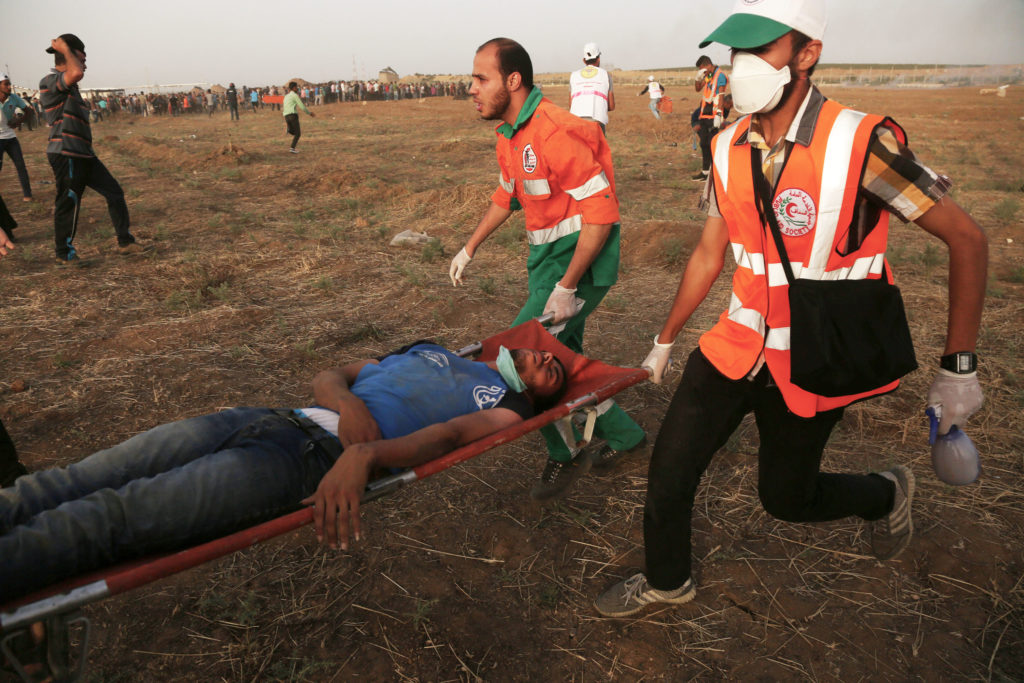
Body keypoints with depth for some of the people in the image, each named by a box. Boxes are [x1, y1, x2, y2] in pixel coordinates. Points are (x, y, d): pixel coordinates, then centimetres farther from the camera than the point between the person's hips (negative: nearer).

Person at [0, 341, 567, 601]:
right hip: (274, 417, 6)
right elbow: (328, 377, 19)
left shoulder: (508, 405, 14)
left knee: (109, 518, -21)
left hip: (320, 460, -6)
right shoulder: (432, 351, 30)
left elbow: (450, 433, -9)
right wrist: (349, 402, -5)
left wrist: (362, 454, -28)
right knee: (71, 485, -9)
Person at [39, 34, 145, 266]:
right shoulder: (49, 81, -12)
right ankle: (64, 254, 12)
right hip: (65, 154, -10)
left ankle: (125, 242, 16)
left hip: (83, 154, 10)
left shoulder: (68, 86, 18)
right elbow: (76, 73, -30)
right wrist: (65, 49, -16)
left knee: (114, 192, 9)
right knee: (68, 203, -2)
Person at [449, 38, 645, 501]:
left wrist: (567, 287, -23)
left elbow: (601, 213, -24)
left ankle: (565, 454, 8)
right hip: (547, 255, 10)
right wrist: (469, 248, 24)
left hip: (580, 259, -10)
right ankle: (621, 434, 34)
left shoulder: (555, 132, -22)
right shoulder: (510, 134, 9)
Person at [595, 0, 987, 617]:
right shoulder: (728, 150, -4)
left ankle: (887, 494, 44)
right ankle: (667, 581, 30)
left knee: (786, 497, 11)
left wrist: (959, 367, -13)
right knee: (670, 469, 1)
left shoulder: (861, 143, -21)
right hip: (739, 345, 4)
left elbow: (967, 239, -13)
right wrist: (666, 340, 15)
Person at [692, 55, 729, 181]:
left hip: (713, 115, -9)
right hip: (704, 115, 9)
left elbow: (721, 96, -15)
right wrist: (698, 78, 6)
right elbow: (697, 89, 26)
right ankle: (705, 171, 18)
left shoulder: (720, 76, -9)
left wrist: (718, 115, -22)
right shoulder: (707, 76, 16)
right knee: (704, 144, 11)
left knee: (712, 144, -9)